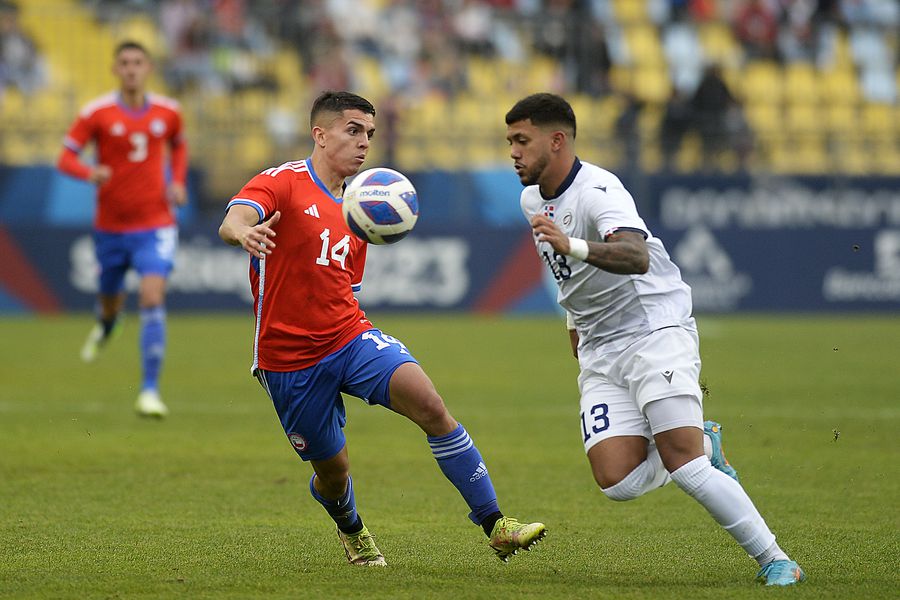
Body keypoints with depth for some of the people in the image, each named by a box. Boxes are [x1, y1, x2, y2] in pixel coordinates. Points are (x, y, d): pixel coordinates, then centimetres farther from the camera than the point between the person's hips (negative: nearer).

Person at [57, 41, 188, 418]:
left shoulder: (167, 112, 1)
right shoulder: (96, 113, -8)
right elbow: (66, 158, -8)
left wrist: (178, 182, 4)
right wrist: (90, 173, -29)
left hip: (155, 225, 0)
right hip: (110, 227, 0)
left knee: (153, 299, -18)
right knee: (111, 299, 16)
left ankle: (150, 391, -17)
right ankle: (105, 327, 58)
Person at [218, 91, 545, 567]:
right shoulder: (282, 183, -7)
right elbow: (230, 222, -28)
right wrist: (245, 233, -50)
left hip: (350, 335, 5)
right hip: (290, 358, -5)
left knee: (429, 404, -20)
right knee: (332, 470, 6)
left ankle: (494, 525, -18)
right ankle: (351, 531, 44)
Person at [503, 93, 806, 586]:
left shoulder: (598, 190, -17)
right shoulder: (532, 199, 10)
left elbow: (637, 257, -37)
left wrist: (573, 246, -51)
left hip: (656, 332, -7)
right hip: (599, 353, 7)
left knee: (683, 466, -19)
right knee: (616, 482, -12)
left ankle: (775, 561, -8)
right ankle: (702, 445, 16)